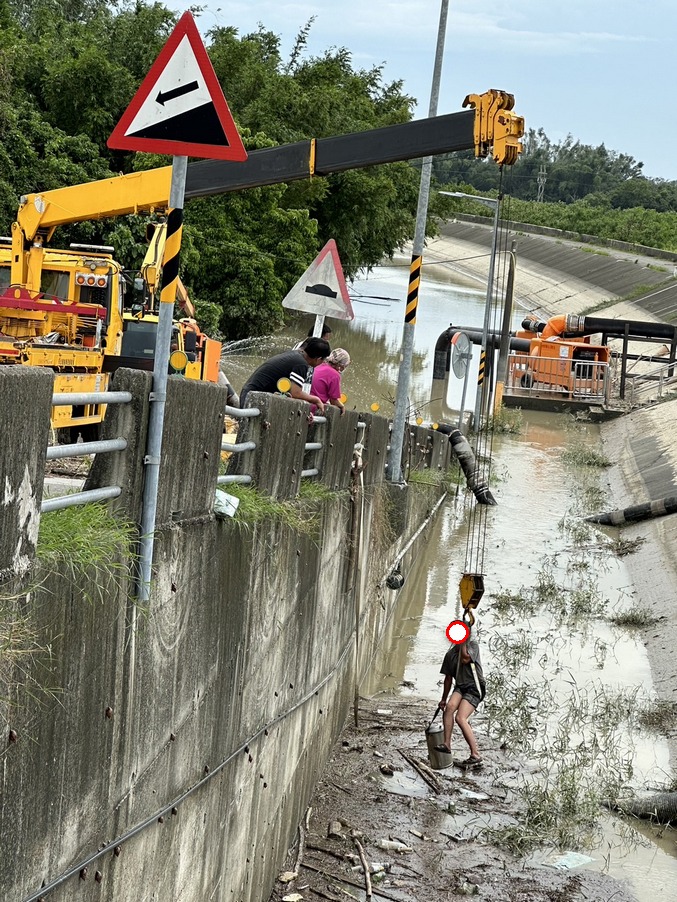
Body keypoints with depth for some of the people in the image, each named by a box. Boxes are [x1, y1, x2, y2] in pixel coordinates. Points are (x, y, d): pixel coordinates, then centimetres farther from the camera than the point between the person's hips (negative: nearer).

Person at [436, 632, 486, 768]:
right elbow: (448, 678, 21)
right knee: (450, 706, -26)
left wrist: (463, 643, -10)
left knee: (460, 718, -20)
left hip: (474, 687, -6)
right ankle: (447, 744, -25)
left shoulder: (472, 644, -2)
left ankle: (476, 755, -17)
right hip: (460, 687, 6)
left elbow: (465, 658, -21)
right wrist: (444, 699, 24)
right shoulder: (450, 654, 14)